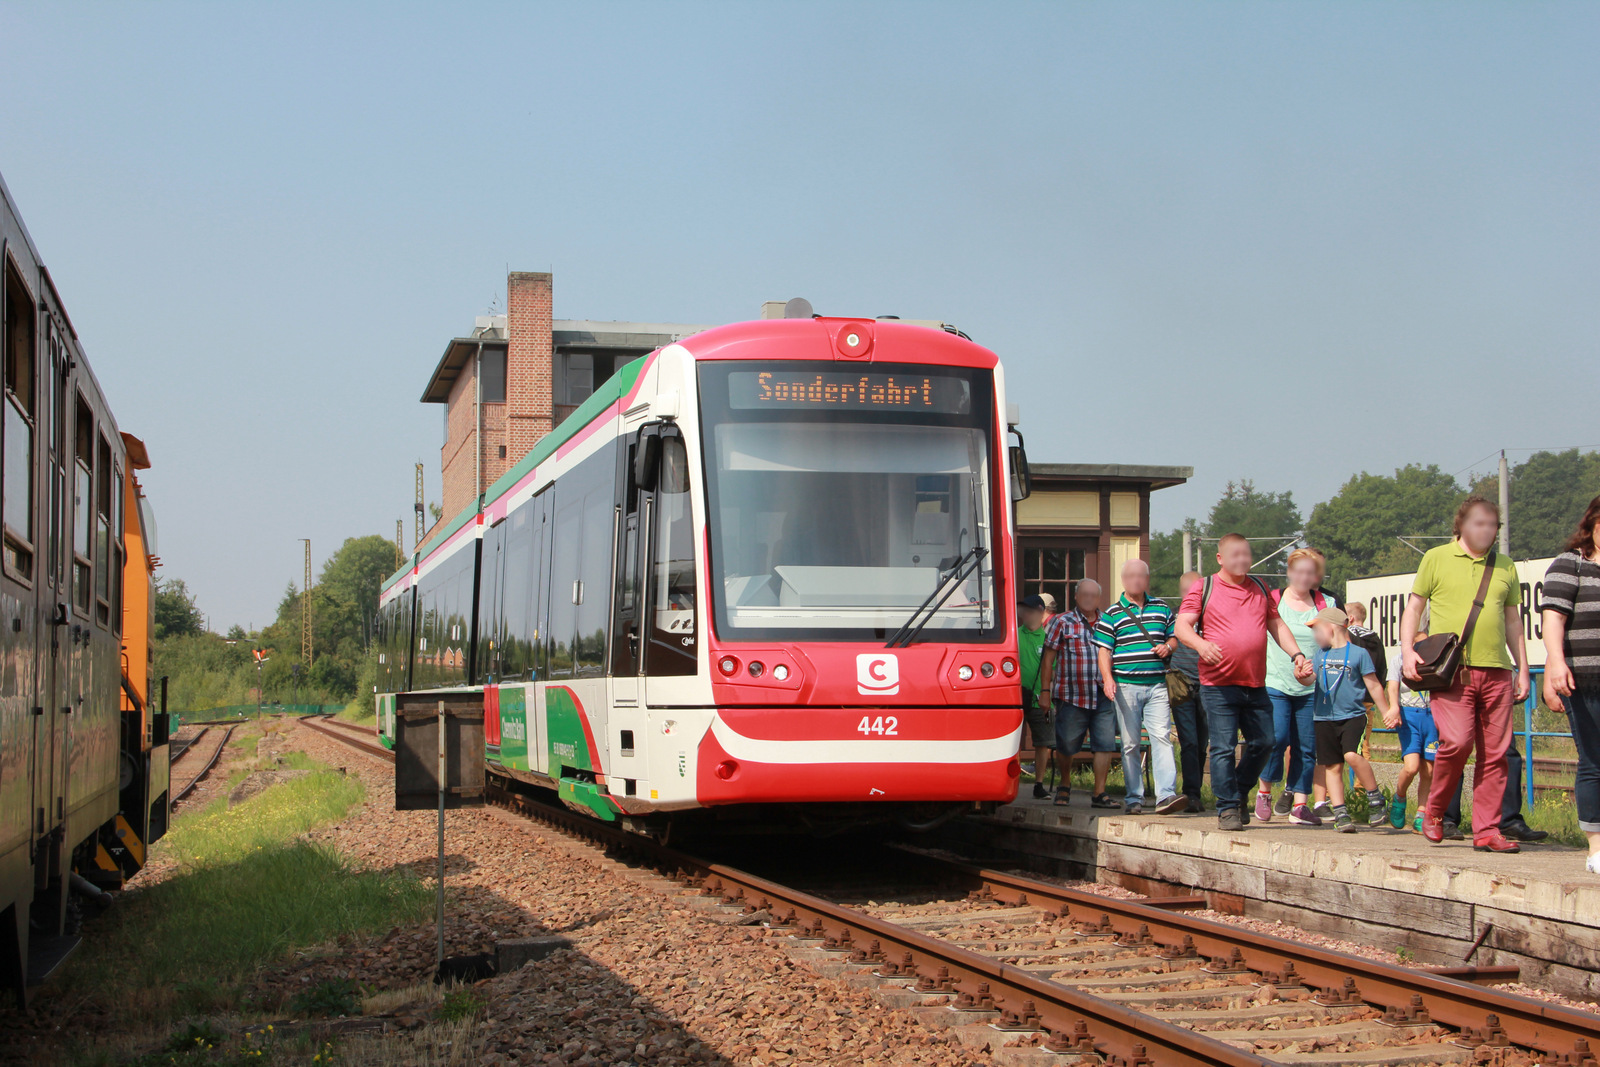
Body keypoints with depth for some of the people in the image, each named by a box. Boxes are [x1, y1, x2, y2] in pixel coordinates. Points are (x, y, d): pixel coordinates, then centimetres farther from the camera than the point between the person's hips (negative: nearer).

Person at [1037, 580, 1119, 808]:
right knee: (1066, 745, 6)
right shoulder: (1062, 623, 2)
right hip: (1072, 696, -3)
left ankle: (1099, 793, 1)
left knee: (1105, 744, -5)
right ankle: (1064, 785, 29)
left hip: (1104, 697, 3)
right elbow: (1048, 658, 1)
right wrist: (1045, 690, -5)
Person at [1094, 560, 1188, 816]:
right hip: (1126, 686, -2)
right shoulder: (1111, 614, 3)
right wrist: (1108, 679, -14)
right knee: (1130, 743, 2)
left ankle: (1166, 795, -15)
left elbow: (1174, 636, 22)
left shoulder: (1161, 608, 13)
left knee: (1162, 737, -10)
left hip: (1156, 684, 2)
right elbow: (1104, 650, 0)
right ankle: (1133, 798, 9)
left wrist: (1167, 647, -1)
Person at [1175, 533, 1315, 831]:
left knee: (1262, 742, 8)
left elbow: (1277, 625, 21)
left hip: (1256, 684, 5)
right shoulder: (1203, 588, 2)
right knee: (1223, 747, -6)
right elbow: (1182, 626, -6)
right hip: (1218, 684, -5)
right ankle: (1228, 808, 2)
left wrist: (1297, 654, 8)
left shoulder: (1259, 588, 17)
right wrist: (1200, 643, -26)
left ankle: (1239, 793, 28)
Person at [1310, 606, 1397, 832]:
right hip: (1325, 718, 5)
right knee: (1332, 766, 2)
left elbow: (1373, 686, 4)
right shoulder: (1320, 654, 13)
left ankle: (1375, 798, -6)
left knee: (1352, 755, -24)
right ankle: (1340, 813, 7)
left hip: (1353, 715, -5)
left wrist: (1387, 712, 8)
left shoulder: (1358, 653, -1)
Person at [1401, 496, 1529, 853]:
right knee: (1457, 741, -18)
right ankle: (1434, 811, 6)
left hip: (1496, 671, 4)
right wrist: (1407, 650, -6)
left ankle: (1487, 831, 6)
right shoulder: (1437, 559, 7)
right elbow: (1414, 607, 8)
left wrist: (1522, 668, 16)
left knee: (1496, 753, -1)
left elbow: (1512, 621, 22)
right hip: (1452, 670, -4)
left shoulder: (1505, 567, 17)